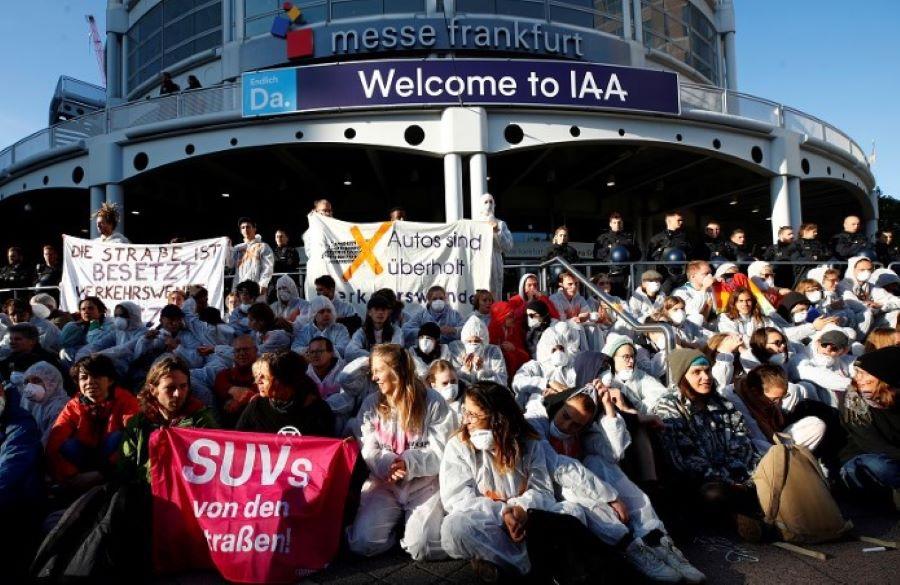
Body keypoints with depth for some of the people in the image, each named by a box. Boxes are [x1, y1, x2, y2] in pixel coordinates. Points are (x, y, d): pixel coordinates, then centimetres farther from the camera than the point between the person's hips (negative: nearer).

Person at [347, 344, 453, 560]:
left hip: (424, 483, -3)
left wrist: (409, 463, -25)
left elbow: (440, 453, -9)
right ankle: (398, 518, 15)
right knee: (362, 543, -16)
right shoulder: (371, 404, 4)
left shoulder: (433, 402, -6)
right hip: (384, 483, 3)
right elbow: (368, 450, 0)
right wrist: (386, 465, -22)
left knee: (422, 548, -21)